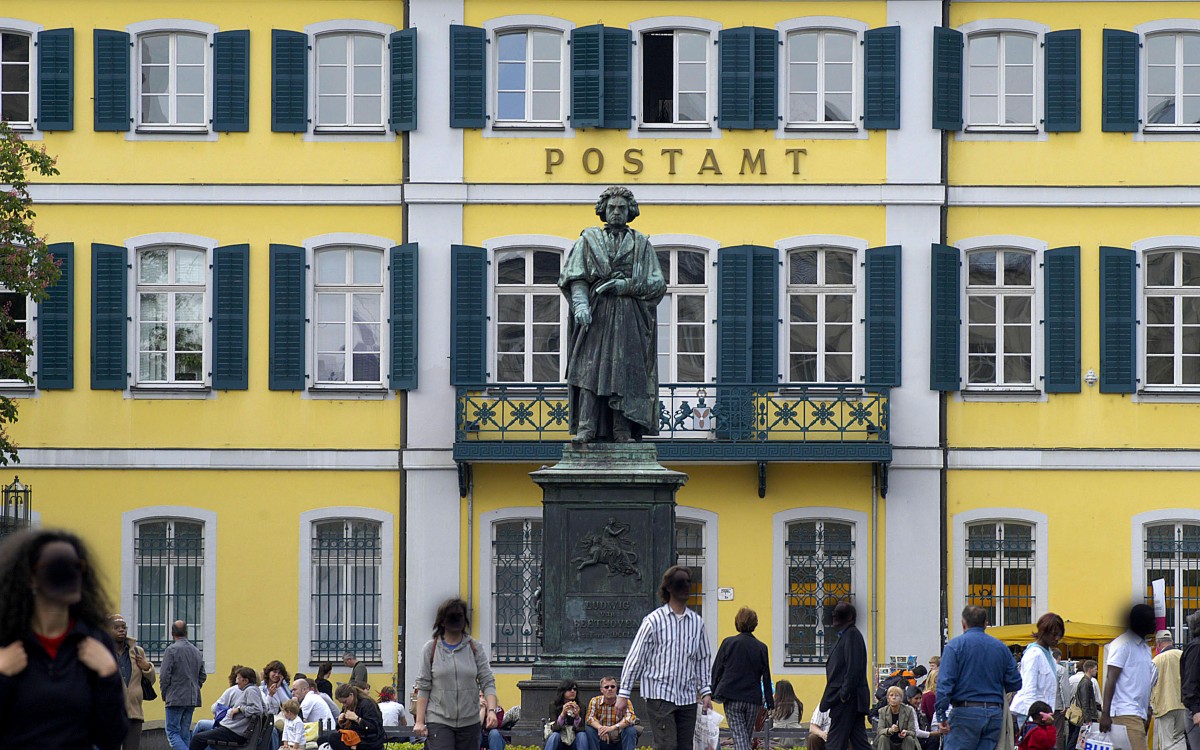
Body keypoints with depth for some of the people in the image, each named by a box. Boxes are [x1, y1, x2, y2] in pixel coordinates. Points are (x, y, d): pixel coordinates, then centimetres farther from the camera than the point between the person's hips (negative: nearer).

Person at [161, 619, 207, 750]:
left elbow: (164, 675, -11)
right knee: (185, 733, 11)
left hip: (176, 699, -6)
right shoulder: (196, 651, 10)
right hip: (192, 699, 6)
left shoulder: (171, 650, -10)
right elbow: (202, 676, 15)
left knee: (172, 733, -6)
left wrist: (164, 694, 3)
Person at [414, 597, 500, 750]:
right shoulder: (430, 649, 2)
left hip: (469, 721, 2)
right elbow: (423, 687, 2)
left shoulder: (476, 648, 6)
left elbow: (487, 682, 2)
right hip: (438, 721, -2)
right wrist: (419, 721, -4)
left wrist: (491, 710, -14)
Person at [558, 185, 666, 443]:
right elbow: (575, 277, 2)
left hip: (629, 318, 1)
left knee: (625, 371, -6)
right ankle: (586, 428, -18)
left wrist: (625, 286, -9)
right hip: (595, 315, -1)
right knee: (591, 367, -12)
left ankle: (622, 430, -6)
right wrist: (580, 304, -17)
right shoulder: (588, 240, 13)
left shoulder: (642, 245, 14)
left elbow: (656, 284, 6)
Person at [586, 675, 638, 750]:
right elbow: (589, 718, -18)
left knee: (631, 730, -27)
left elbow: (631, 718, -26)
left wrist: (613, 728, -40)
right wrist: (600, 728, -39)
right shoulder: (595, 701, -4)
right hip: (603, 743, 1)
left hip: (620, 744, -1)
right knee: (590, 729, -23)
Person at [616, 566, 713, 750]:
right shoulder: (654, 621, -4)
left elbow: (703, 659, 18)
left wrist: (706, 692, 11)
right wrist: (623, 693, -2)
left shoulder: (696, 622, 10)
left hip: (687, 698, 5)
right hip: (660, 695, -5)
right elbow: (635, 658, -1)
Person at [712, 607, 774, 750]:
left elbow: (716, 670, 1)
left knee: (739, 736, -8)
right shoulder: (761, 648, 3)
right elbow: (766, 678, 7)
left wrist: (713, 692, 8)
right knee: (747, 737, 14)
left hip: (732, 697, -2)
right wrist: (769, 702, 11)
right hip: (753, 699, 2)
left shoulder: (728, 643, -1)